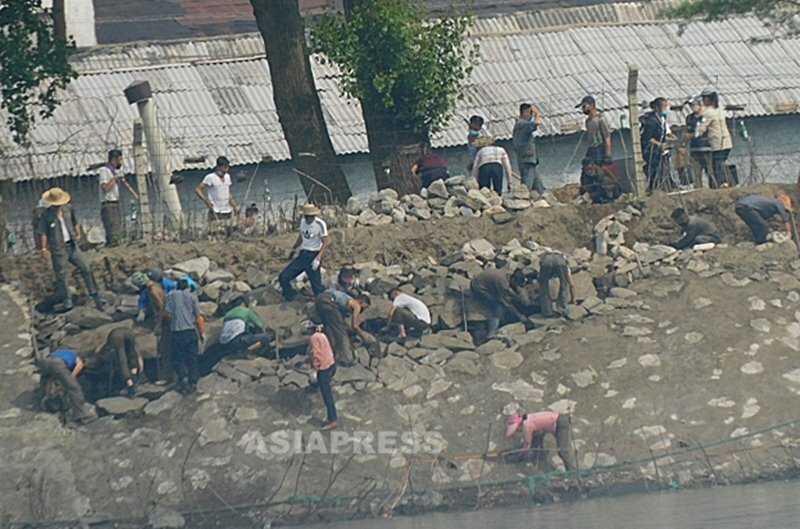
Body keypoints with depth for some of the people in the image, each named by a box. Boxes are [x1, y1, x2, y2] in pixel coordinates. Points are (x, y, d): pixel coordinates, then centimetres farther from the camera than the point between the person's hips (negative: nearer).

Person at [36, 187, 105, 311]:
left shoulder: (68, 210, 3)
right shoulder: (47, 215, -11)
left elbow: (75, 222, 20)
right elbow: (42, 233, -10)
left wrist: (78, 233, 8)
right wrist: (44, 249, -15)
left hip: (72, 245, 5)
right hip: (58, 249, -5)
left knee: (86, 268, 4)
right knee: (61, 275, 3)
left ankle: (95, 295, 13)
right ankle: (66, 301, 17)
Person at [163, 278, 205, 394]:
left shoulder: (171, 295, 4)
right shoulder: (192, 296, 5)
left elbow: (167, 314, -2)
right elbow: (198, 317, 2)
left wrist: (169, 320, 21)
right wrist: (202, 332, 11)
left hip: (176, 331, -1)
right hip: (191, 331, 1)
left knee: (178, 358, 7)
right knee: (192, 358, 9)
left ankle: (183, 376, -12)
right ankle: (193, 382, 7)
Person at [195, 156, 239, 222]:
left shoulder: (227, 177, 13)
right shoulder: (210, 177, -8)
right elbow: (197, 189, -9)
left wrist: (235, 207, 13)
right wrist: (206, 200, -20)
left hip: (228, 212, 6)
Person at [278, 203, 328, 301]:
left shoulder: (320, 224, -15)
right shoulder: (303, 222, 4)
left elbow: (325, 243, -17)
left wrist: (318, 258, -29)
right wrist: (293, 249, 31)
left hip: (313, 256, -6)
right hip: (302, 255, 6)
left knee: (316, 285, -8)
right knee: (283, 277, 0)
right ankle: (290, 301, 13)